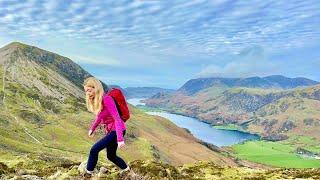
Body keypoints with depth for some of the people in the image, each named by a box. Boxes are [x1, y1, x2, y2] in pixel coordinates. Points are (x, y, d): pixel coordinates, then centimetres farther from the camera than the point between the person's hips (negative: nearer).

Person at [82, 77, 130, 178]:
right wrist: (92, 128, 24)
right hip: (110, 130, 9)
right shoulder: (96, 100, 1)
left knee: (94, 150, -12)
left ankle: (88, 173, 7)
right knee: (111, 156, 20)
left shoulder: (106, 99, -24)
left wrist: (120, 139, -33)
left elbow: (117, 119, -28)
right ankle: (126, 169, 42)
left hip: (116, 130, -9)